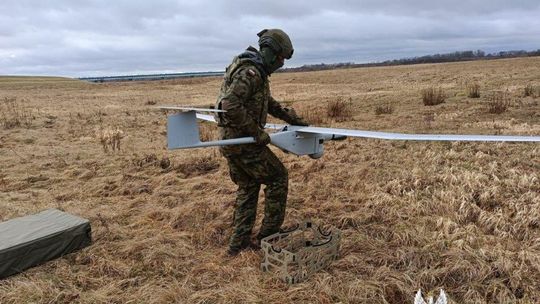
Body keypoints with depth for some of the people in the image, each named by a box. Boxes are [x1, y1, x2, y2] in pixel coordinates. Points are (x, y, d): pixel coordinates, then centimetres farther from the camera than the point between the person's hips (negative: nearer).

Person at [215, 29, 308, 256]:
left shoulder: (257, 72, 15)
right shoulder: (250, 72, -19)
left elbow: (268, 102, 27)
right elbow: (230, 106, -30)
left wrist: (291, 118, 23)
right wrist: (257, 132, -24)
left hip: (230, 139, 10)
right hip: (242, 141, -10)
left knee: (247, 188, 17)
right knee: (277, 177, 4)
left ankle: (239, 243, 22)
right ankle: (269, 234, 14)